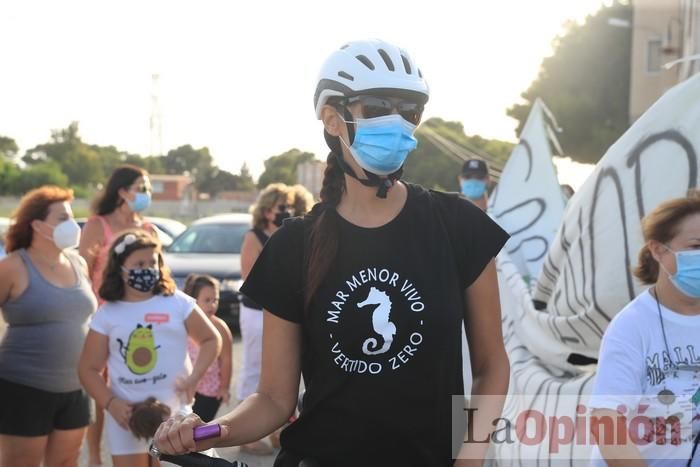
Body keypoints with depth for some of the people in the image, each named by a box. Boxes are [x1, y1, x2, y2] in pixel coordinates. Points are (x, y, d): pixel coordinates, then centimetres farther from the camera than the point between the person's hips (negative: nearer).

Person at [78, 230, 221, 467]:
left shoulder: (177, 303, 0)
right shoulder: (107, 314, 2)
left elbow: (211, 339, 8)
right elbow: (88, 368, 3)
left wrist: (194, 377, -7)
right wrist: (110, 403, -11)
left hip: (173, 411, -1)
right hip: (126, 414, 1)